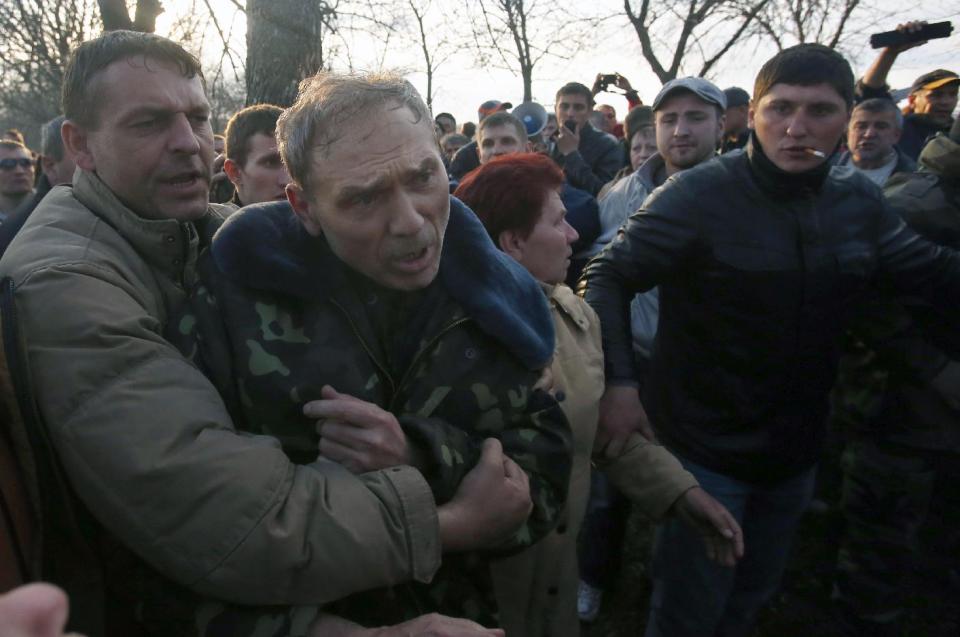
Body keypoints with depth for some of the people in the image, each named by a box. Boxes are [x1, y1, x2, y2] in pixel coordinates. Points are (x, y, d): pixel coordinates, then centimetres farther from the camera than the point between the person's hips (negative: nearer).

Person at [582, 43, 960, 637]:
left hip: (796, 452, 6)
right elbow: (608, 277, -20)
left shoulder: (861, 202, -1)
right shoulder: (697, 195, -19)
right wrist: (619, 382, -31)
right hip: (705, 451, -5)